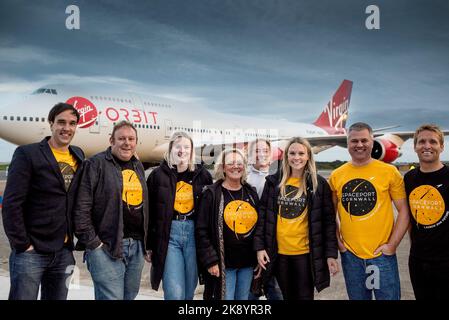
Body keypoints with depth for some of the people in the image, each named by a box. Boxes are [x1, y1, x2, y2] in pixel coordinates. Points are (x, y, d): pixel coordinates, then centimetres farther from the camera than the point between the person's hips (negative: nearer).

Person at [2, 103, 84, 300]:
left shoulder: (79, 156, 8)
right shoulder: (27, 154, -8)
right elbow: (11, 204, -12)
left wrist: (75, 238, 7)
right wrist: (21, 244, -12)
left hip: (64, 252, 5)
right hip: (30, 252, -5)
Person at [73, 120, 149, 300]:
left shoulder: (138, 167, 15)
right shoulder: (96, 164, -6)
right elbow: (81, 208, -11)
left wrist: (145, 242, 14)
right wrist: (92, 242, -13)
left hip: (137, 246, 7)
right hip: (106, 246, -6)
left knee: (129, 296, 16)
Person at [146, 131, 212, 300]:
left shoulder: (202, 175, 6)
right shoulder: (158, 175, 1)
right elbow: (148, 211, 2)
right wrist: (148, 244, 0)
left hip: (194, 233, 2)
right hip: (168, 234, -2)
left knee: (189, 291, 12)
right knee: (175, 293, -6)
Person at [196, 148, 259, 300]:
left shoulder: (251, 193, 9)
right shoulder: (212, 193, -7)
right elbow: (201, 230, -9)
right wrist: (210, 260, -14)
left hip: (248, 262, 5)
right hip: (223, 263, -5)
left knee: (243, 297, 16)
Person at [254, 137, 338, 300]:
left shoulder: (319, 184, -3)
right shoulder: (274, 181, 2)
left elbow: (328, 221, -3)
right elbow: (263, 215, 4)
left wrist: (331, 253, -6)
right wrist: (260, 246, -1)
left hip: (306, 253, -2)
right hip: (279, 253, 3)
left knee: (304, 296, 6)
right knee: (288, 296, 17)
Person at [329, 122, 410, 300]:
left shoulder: (389, 172, -5)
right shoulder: (336, 176, 1)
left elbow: (404, 211, -2)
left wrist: (392, 245, -8)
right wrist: (337, 241, 1)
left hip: (382, 254, -2)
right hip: (350, 254, 2)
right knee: (357, 297, 18)